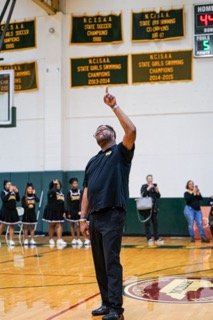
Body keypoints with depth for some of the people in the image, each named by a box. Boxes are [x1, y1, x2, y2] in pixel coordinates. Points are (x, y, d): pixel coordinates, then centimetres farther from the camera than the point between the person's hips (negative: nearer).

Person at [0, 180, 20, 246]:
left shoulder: (13, 192, 7)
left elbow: (18, 199, 2)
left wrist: (17, 192, -9)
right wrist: (9, 192, -25)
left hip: (13, 211, 4)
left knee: (11, 226, 6)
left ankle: (11, 240, 9)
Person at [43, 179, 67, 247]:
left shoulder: (61, 193, 13)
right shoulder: (51, 191, -7)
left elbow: (62, 203, 16)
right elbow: (53, 192, -34)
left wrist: (63, 211, 11)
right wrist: (54, 184, -21)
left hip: (59, 211, 6)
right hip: (51, 211, -5)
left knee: (58, 225, -2)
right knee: (51, 225, 3)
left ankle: (59, 240, -8)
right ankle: (51, 240, 13)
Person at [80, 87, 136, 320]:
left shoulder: (121, 152, 4)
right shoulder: (92, 161, 21)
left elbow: (131, 130, -16)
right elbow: (87, 191, 18)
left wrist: (114, 106, -11)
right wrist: (83, 218, 10)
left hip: (113, 215, -7)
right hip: (95, 217, 7)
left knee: (112, 262, -9)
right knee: (99, 264, 10)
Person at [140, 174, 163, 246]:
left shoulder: (155, 186, 11)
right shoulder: (144, 186, 0)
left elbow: (158, 197, 10)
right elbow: (143, 195, -14)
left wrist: (157, 191, -8)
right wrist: (148, 189, -21)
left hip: (154, 208, 4)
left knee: (155, 223, 4)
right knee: (147, 223, -3)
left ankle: (156, 239, 9)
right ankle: (149, 239, -1)